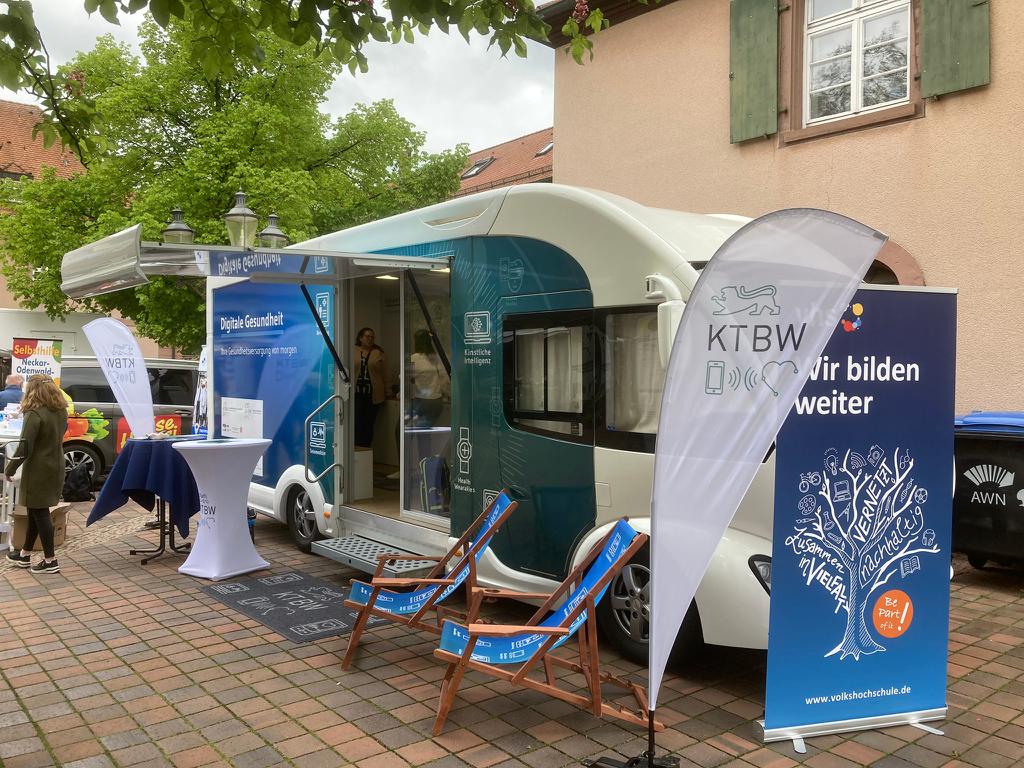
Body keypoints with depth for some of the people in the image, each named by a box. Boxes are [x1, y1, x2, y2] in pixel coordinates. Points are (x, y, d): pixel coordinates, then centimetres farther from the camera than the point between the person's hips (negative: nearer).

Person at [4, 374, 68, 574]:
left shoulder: (34, 414, -19)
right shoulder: (61, 411, 5)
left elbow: (25, 448, -20)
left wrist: (10, 469, -9)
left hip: (38, 470, -8)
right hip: (56, 467, 8)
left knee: (39, 513, 1)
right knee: (36, 511, 19)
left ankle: (50, 561, 6)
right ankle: (24, 555, 32)